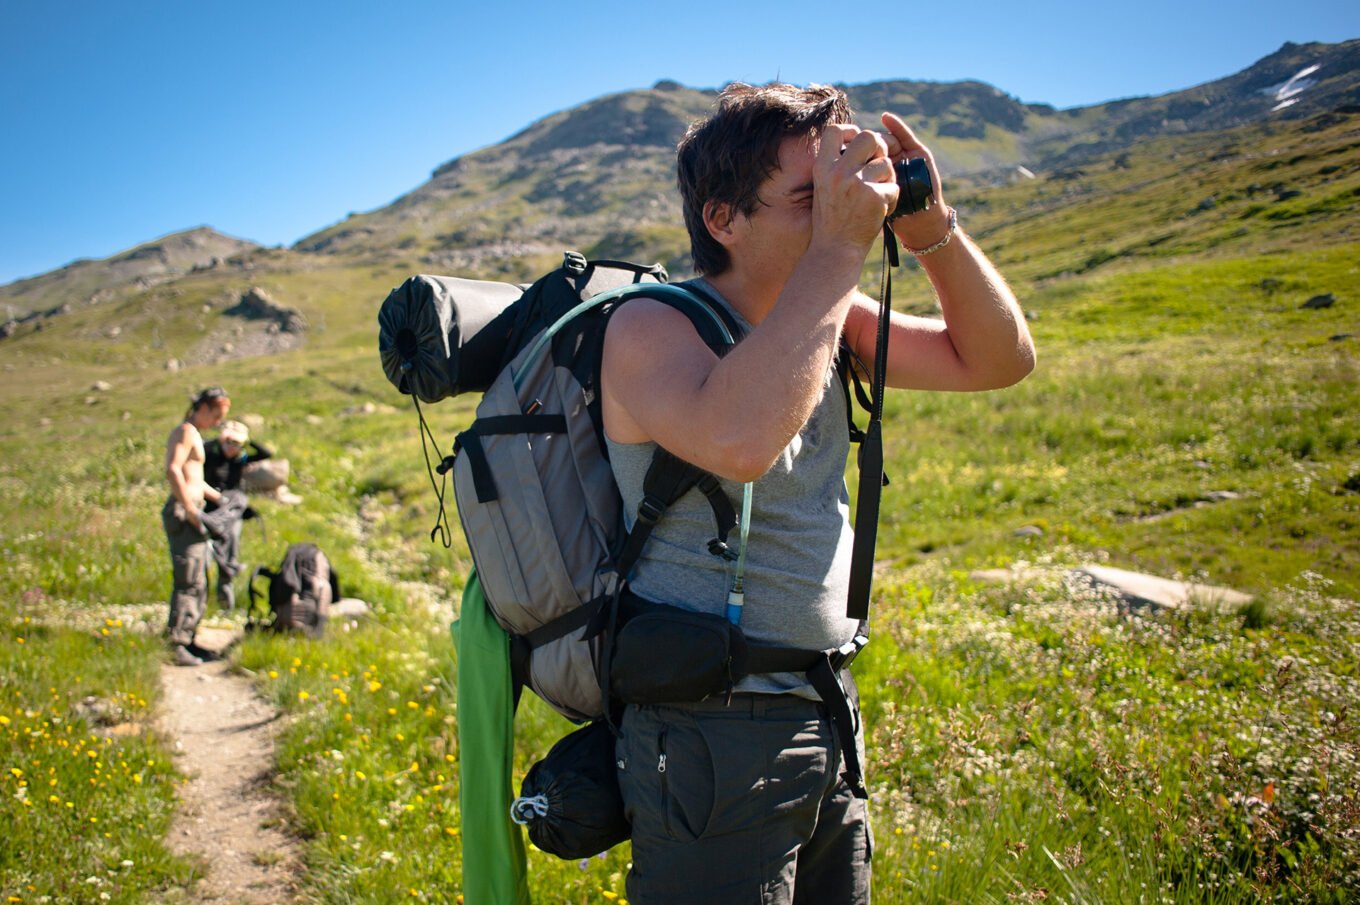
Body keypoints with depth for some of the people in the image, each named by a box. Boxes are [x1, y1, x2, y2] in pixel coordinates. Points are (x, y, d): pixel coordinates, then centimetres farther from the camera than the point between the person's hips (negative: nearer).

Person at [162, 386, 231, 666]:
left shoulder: (194, 434, 22)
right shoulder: (186, 431, -8)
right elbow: (173, 470, -23)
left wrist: (220, 498, 31)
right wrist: (190, 509, -25)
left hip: (191, 512, 10)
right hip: (182, 512, -10)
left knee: (199, 582, 13)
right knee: (189, 581, -11)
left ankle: (187, 640, 20)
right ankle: (175, 645, -9)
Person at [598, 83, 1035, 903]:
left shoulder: (832, 319, 4)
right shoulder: (651, 328, -17)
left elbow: (999, 360, 6)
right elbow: (737, 441, -39)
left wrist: (932, 228, -9)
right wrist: (840, 245, -30)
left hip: (826, 713, 7)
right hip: (714, 735, -7)